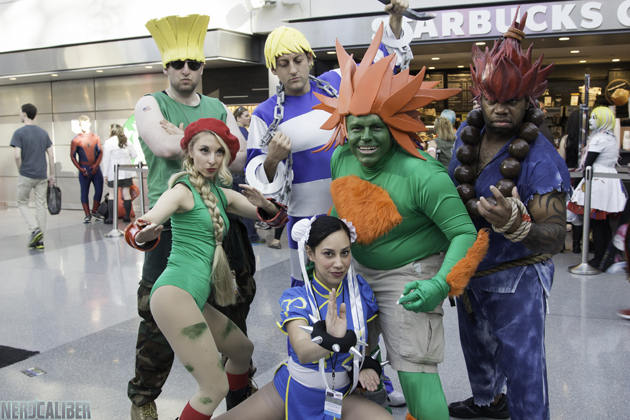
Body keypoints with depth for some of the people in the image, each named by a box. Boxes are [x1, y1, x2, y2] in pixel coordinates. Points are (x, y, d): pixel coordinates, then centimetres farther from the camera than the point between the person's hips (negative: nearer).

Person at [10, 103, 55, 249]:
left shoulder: (19, 133, -8)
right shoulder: (43, 132, 7)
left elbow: (17, 156, -15)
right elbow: (51, 156, 5)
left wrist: (20, 171, 1)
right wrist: (52, 175, 11)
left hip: (26, 176, -4)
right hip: (41, 176, 4)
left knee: (22, 203, 13)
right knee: (40, 206, 7)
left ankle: (35, 229, -8)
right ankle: (39, 240, 9)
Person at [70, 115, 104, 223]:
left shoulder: (96, 137, 8)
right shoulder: (76, 140, 0)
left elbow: (100, 152, 7)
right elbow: (72, 156, 0)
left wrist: (96, 165, -7)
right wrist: (80, 169, -9)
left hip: (95, 168, 2)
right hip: (84, 169, -2)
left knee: (99, 190, 2)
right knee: (84, 192, 2)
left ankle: (95, 211, 20)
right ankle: (87, 214, 10)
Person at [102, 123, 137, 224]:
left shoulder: (108, 142, -6)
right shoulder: (127, 141, 7)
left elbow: (106, 159, -7)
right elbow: (134, 155, 8)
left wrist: (105, 174, -3)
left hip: (114, 173, -4)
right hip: (126, 172, 4)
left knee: (112, 194, 1)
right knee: (126, 193, 6)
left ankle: (110, 217, 0)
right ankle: (127, 216, 10)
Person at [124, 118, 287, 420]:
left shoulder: (221, 194, 15)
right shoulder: (183, 189, -7)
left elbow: (274, 215, 17)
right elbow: (138, 230, -20)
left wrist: (262, 203, -6)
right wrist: (143, 235, -44)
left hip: (197, 299, 9)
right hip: (175, 293, -9)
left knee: (243, 351, 25)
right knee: (215, 388, -13)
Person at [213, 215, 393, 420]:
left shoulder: (360, 290, -10)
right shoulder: (296, 298, -18)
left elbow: (371, 333, 8)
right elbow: (303, 352, -36)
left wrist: (369, 365, -11)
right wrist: (331, 340, -57)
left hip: (340, 397, 2)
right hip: (293, 391, -1)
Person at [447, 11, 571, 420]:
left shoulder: (542, 159, -26)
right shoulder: (468, 134, -7)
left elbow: (555, 237, -28)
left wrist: (516, 227, -48)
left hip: (517, 278, -7)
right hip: (469, 269, 7)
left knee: (521, 364, 3)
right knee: (476, 344, 27)